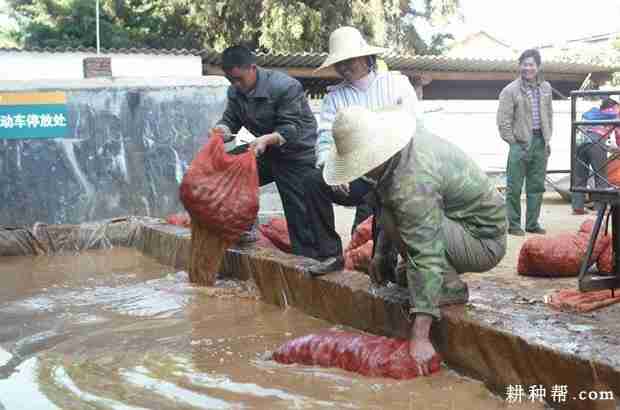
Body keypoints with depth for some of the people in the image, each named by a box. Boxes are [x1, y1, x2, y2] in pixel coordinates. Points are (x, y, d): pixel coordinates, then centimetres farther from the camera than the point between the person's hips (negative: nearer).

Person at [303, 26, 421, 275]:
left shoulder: (397, 83, 7)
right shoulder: (335, 96, 13)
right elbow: (325, 139, 0)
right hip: (356, 178, 3)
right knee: (314, 182, -22)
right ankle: (329, 254, -12)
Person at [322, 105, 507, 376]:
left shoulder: (413, 183, -33)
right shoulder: (409, 140, -3)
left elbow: (428, 259, -37)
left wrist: (420, 337, -37)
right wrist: (381, 253, 13)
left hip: (484, 243, -9)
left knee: (397, 221, -26)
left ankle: (451, 287, -10)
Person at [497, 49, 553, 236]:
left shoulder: (546, 88, 11)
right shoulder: (510, 90, -6)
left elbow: (549, 115, 17)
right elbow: (503, 120, -7)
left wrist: (547, 139, 9)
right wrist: (513, 142, -10)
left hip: (540, 142, 6)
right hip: (520, 143, -5)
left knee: (537, 186, 10)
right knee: (514, 187, -3)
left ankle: (532, 223, 20)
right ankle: (513, 224, 5)